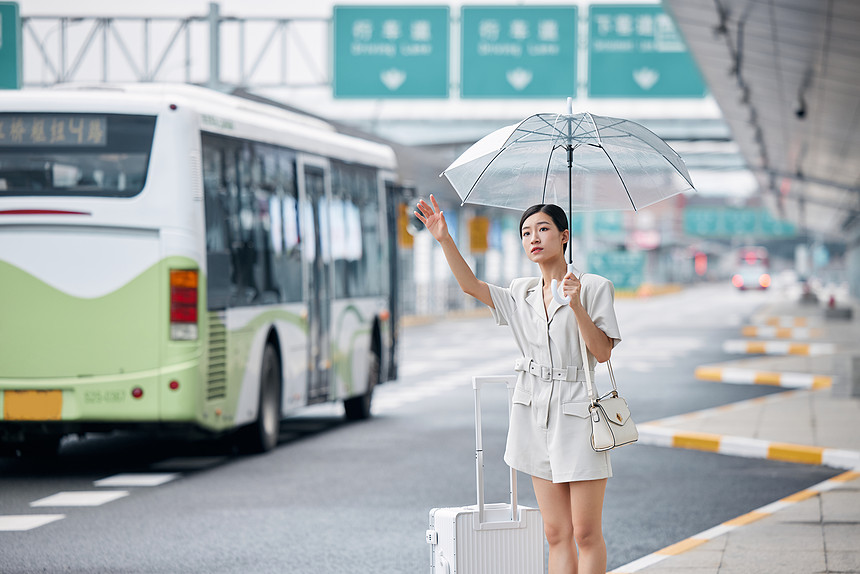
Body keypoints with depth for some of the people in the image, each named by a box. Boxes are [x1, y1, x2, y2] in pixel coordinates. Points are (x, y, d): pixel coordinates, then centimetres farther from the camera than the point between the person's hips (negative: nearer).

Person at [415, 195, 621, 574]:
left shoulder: (594, 288, -3)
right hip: (536, 412, 5)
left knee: (586, 532, -5)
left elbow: (603, 352, -9)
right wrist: (444, 239, 0)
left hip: (577, 411, -5)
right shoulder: (522, 294, 12)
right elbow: (471, 285, 10)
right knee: (557, 534, 5)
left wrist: (576, 306, -20)